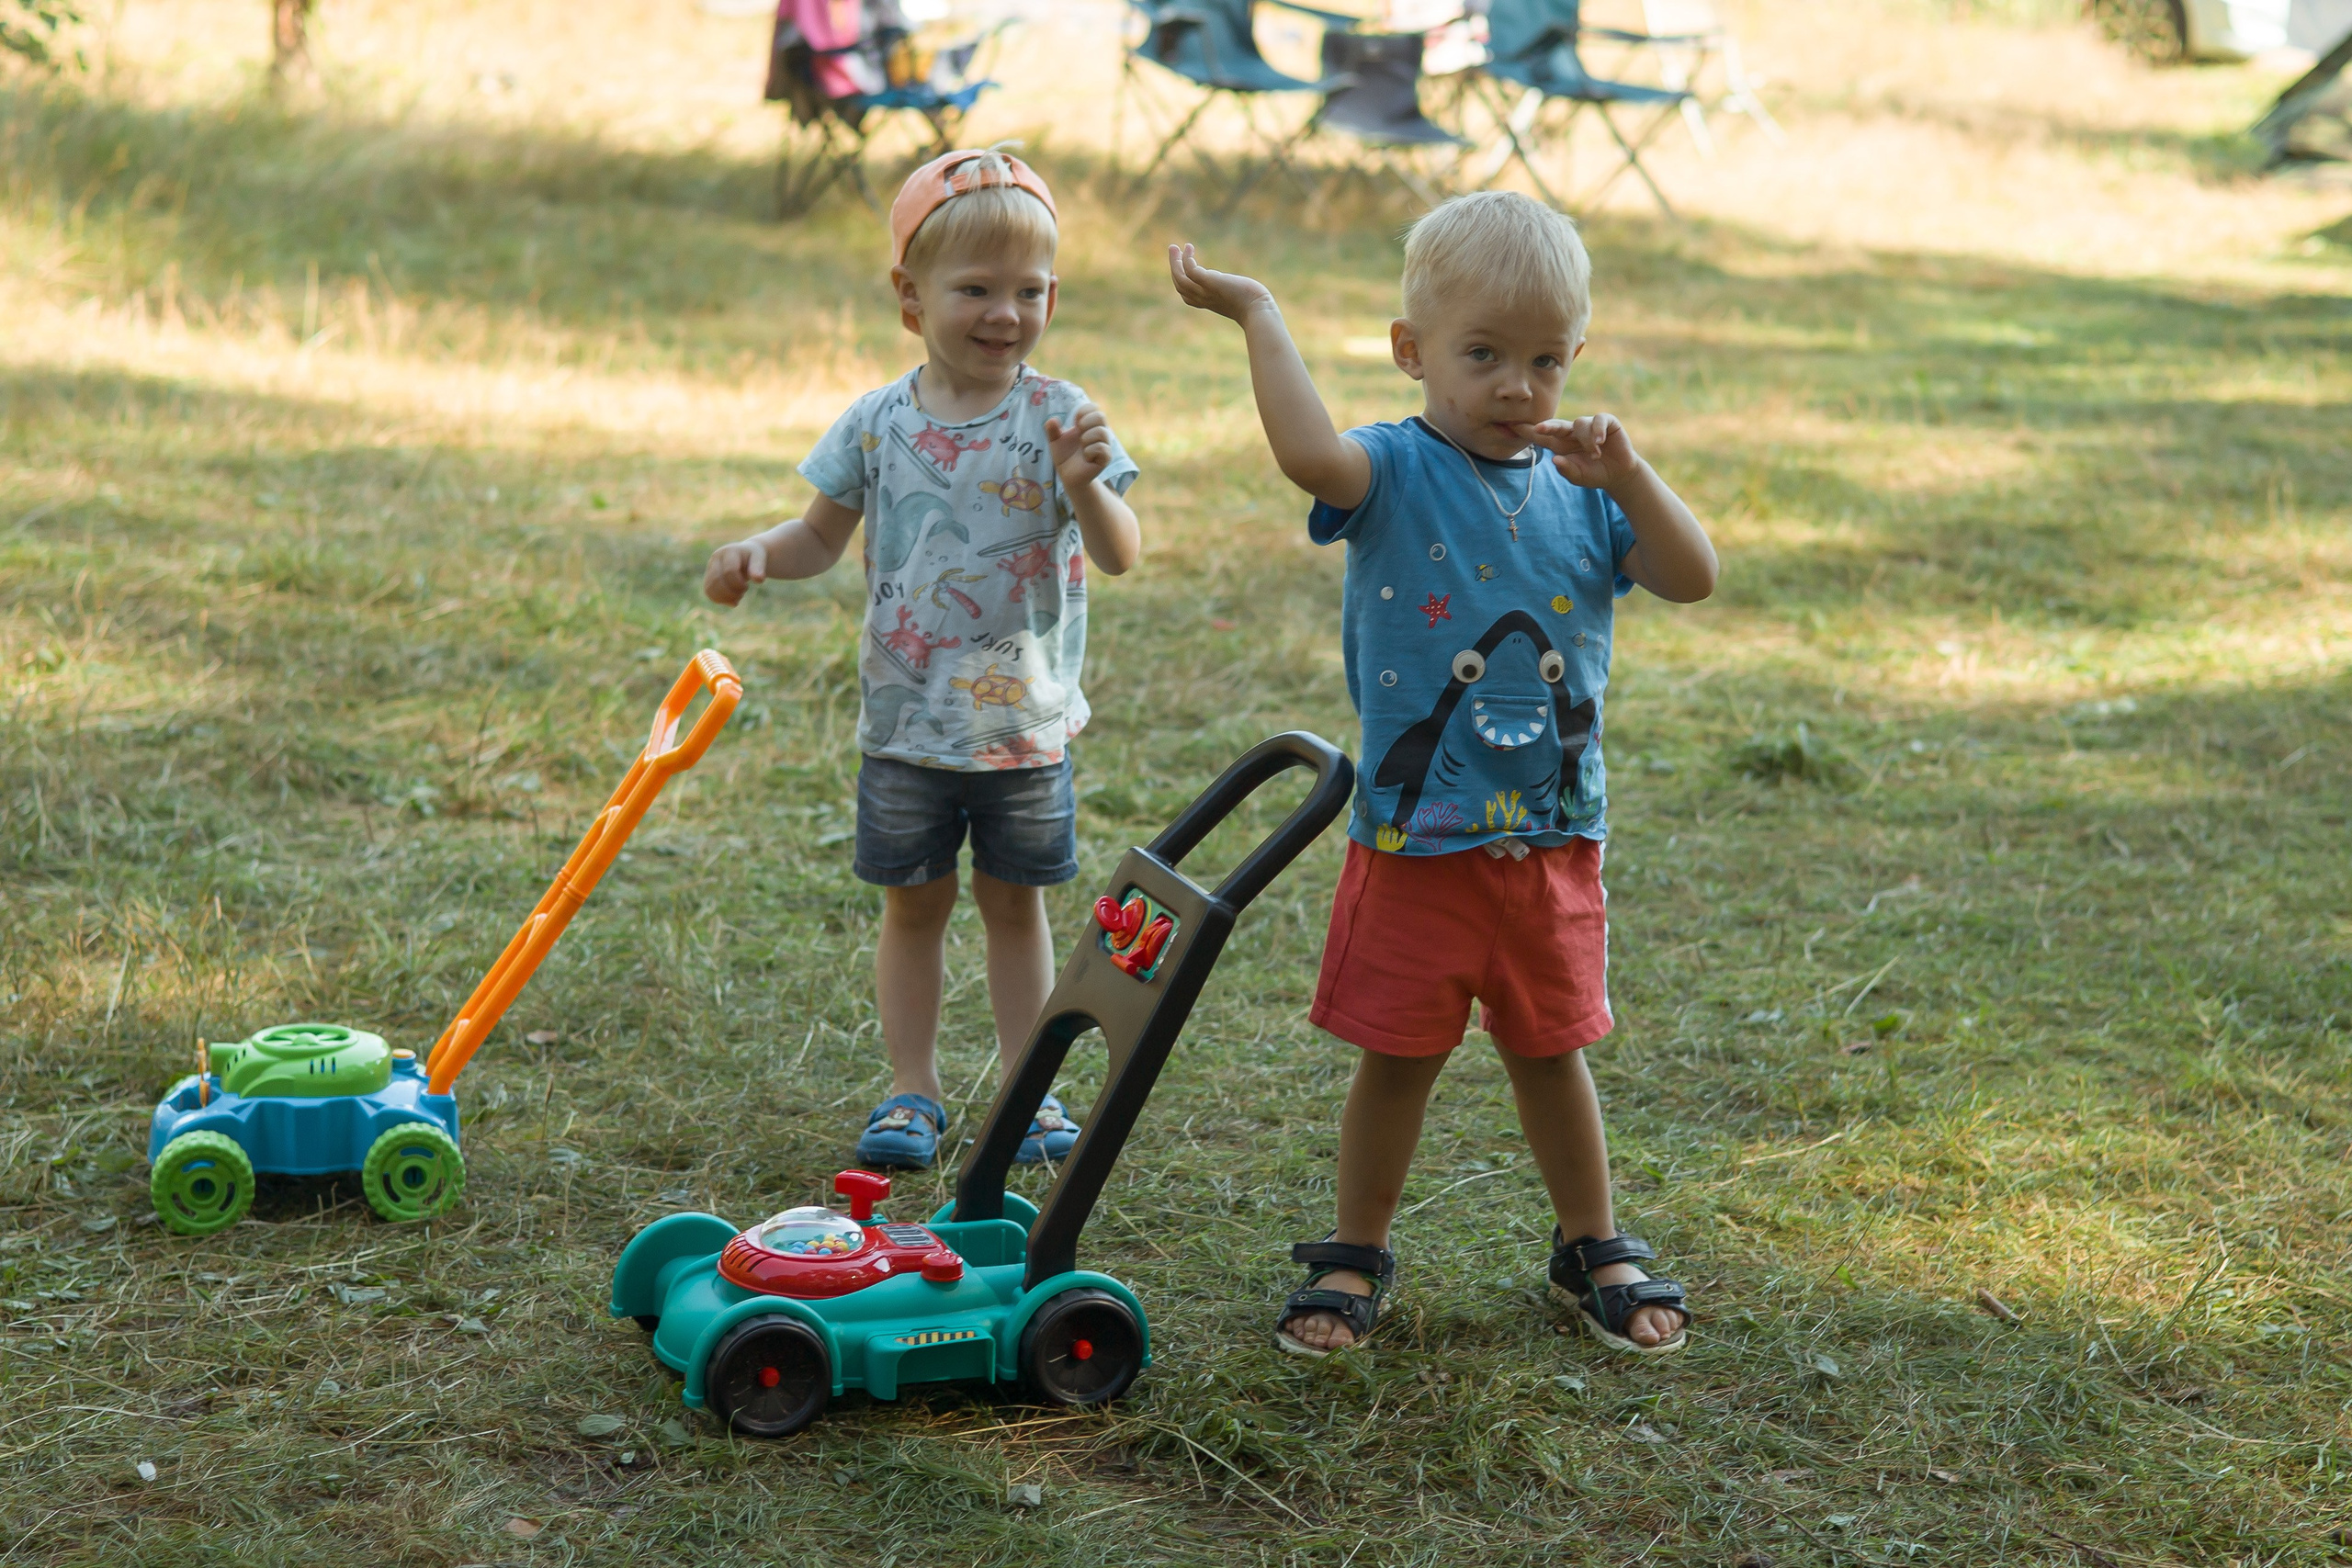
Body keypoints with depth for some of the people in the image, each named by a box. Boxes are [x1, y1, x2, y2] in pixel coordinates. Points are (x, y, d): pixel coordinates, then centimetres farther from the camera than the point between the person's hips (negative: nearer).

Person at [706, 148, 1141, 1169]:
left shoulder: (1059, 421, -8)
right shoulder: (878, 424, -3)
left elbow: (1120, 557, -14)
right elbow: (824, 535, 8)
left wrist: (1085, 486, -33)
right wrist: (757, 555, -12)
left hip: (1026, 725, -1)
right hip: (906, 724, 1)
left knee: (1015, 902, 12)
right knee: (913, 903, 11)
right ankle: (912, 1092, 22)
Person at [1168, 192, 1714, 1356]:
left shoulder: (1579, 495, 5)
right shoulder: (1397, 474, -9)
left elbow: (1693, 580, -4)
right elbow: (1309, 454, -31)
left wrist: (1626, 477, -18)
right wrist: (1256, 314, -27)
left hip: (1553, 839, 3)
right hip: (1414, 840, -3)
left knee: (1551, 1049, 16)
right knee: (1396, 1056, 8)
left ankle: (1592, 1249, 33)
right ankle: (1356, 1255, 26)